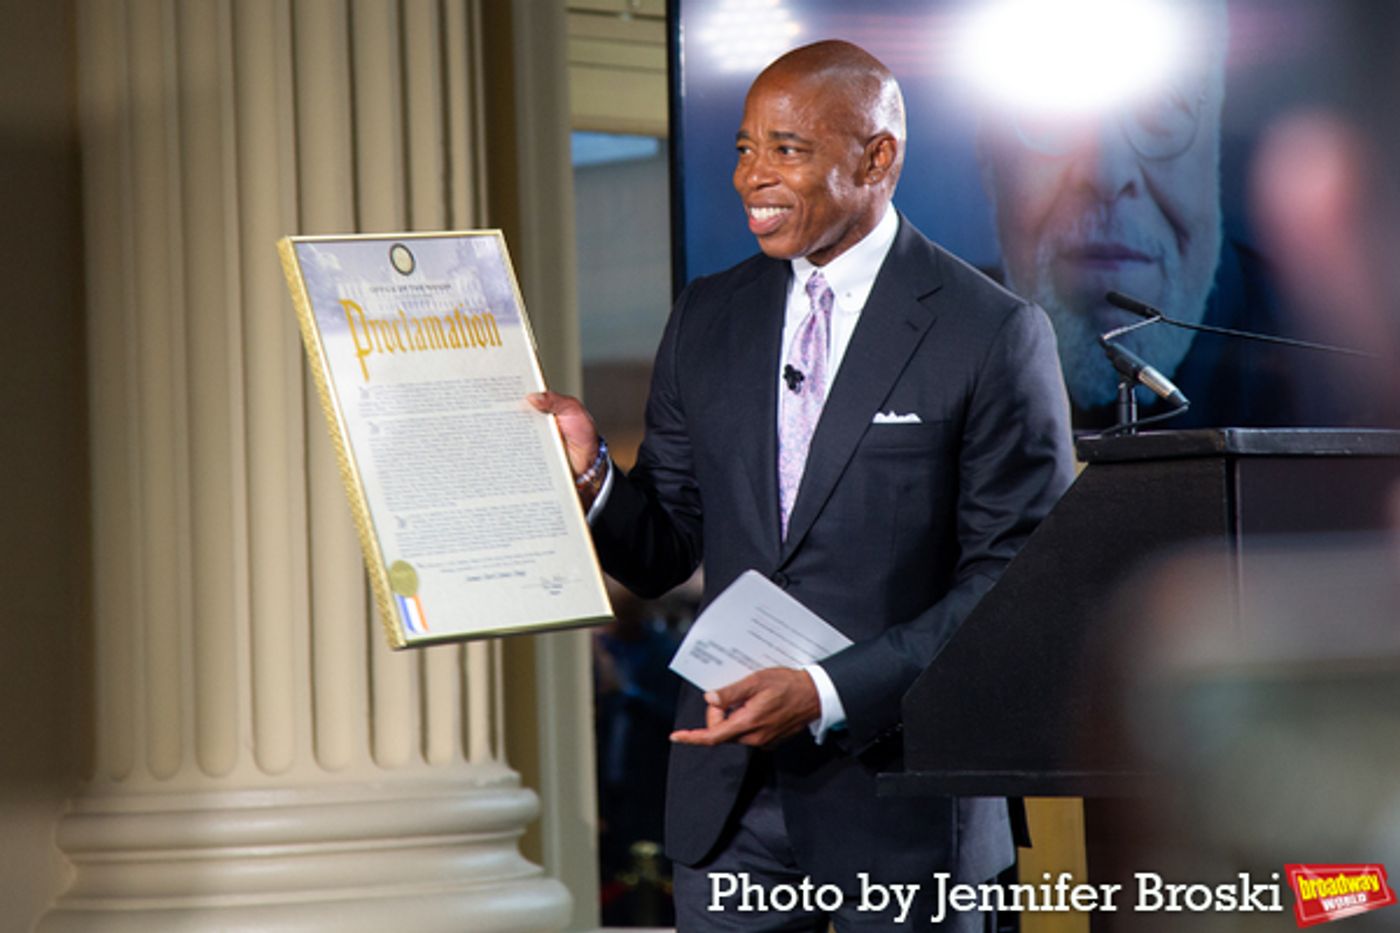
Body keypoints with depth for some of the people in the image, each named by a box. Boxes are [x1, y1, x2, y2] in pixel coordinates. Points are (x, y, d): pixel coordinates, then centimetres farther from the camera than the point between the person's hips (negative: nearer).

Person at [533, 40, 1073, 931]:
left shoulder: (992, 334, -8)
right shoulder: (707, 318, 8)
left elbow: (1013, 583, -11)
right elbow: (664, 554, 11)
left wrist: (830, 693, -19)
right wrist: (591, 474, -10)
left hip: (899, 792, -4)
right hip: (730, 793, 4)